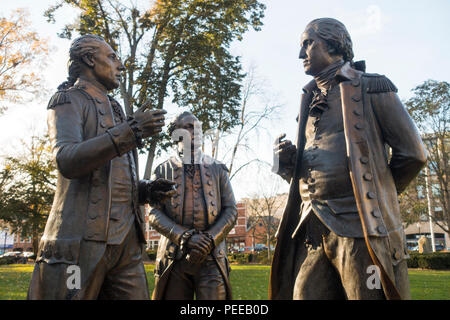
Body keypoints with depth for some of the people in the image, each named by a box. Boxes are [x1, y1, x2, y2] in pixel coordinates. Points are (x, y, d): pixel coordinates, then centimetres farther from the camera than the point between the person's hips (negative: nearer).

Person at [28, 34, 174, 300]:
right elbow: (67, 160, -17)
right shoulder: (68, 100, 3)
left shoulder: (114, 110, 25)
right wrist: (129, 132, -23)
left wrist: (145, 190, 9)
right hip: (82, 239, -7)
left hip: (126, 238, 7)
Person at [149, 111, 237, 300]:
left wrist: (209, 240, -9)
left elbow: (231, 211, 8)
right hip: (174, 256, 0)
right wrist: (185, 238, -13)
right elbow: (154, 214, 2)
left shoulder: (217, 169, 13)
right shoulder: (163, 170, 10)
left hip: (211, 256, 0)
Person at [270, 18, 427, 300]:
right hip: (313, 232, 6)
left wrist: (374, 196, 9)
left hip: (360, 228, -6)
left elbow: (412, 153, 1)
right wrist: (289, 162, 5)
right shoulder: (311, 103, 23)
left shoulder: (371, 88, 4)